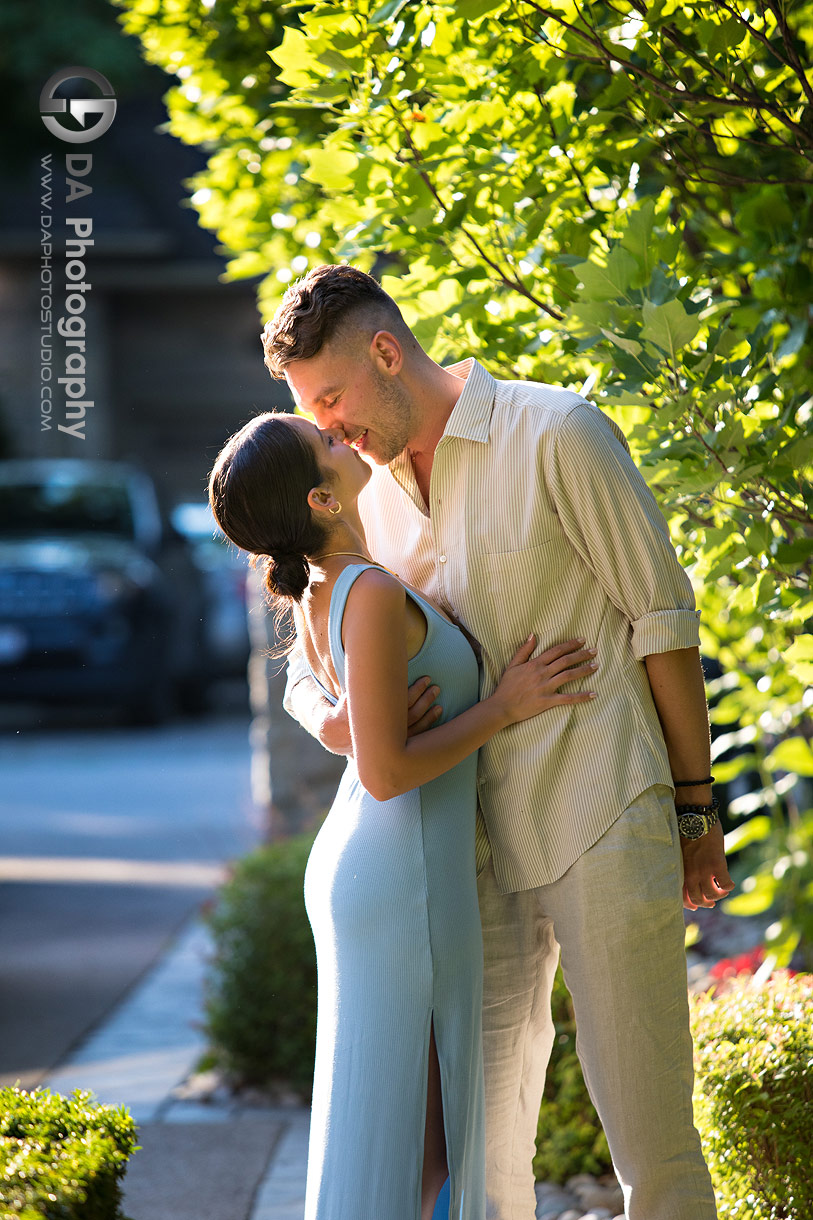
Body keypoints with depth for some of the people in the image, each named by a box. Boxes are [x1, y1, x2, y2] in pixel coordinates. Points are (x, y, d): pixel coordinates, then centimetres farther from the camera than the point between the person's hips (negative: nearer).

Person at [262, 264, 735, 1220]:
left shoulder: (555, 433, -8)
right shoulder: (372, 495, 11)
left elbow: (663, 619, -6)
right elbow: (306, 668, 17)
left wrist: (694, 808, -5)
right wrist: (337, 722, -9)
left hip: (604, 825, -6)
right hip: (479, 843, 6)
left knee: (646, 1123, -2)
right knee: (482, 1136, 9)